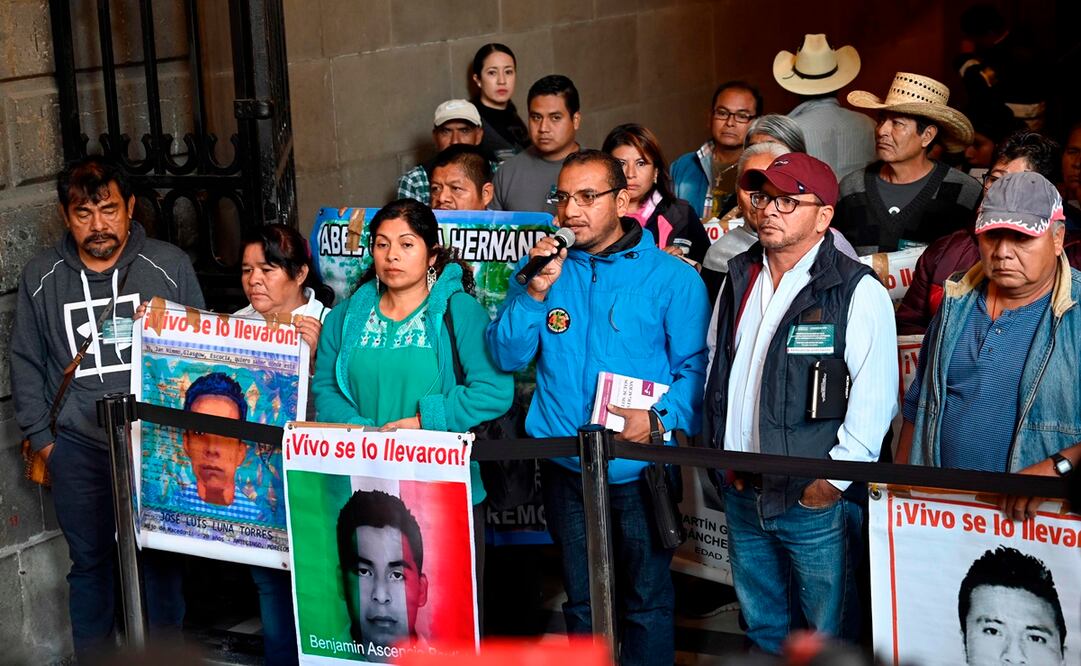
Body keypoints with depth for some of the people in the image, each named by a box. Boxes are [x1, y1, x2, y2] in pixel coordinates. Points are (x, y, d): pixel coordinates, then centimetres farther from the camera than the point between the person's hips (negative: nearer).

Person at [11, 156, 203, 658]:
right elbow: (26, 362, 11)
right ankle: (93, 659, 24)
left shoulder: (169, 266, -2)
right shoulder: (40, 278, 2)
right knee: (90, 562, 9)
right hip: (78, 448, 1)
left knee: (160, 559, 7)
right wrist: (41, 437, 5)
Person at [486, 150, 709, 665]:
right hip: (565, 468, 3)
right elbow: (507, 356, 0)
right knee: (581, 602, 16)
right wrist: (535, 292, -14)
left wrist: (659, 419, -22)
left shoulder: (671, 277, -5)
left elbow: (696, 367, -7)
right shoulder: (542, 266, 6)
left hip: (638, 468, -3)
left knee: (646, 602, 5)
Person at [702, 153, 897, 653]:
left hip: (816, 499, -6)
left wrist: (832, 481, -18)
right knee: (761, 628, 18)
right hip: (742, 492, 6)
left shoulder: (857, 292, -11)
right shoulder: (740, 279, 11)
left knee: (830, 637, 3)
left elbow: (875, 397, -16)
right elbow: (714, 365, 19)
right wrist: (721, 453, 12)